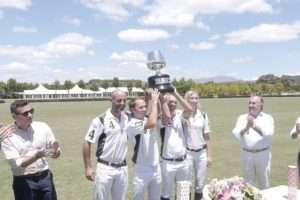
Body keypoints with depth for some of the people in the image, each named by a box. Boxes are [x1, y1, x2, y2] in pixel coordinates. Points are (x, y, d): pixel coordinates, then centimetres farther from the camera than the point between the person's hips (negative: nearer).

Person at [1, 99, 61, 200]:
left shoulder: (43, 127, -3)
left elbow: (55, 155, 0)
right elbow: (16, 164, -16)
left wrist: (55, 150, -24)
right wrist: (37, 155, -31)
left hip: (45, 177, 3)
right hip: (24, 182, -3)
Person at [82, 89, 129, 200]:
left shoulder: (127, 118, 2)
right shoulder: (101, 120, -13)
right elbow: (87, 143, -11)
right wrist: (88, 168, -13)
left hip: (122, 168, 5)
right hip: (105, 168, -5)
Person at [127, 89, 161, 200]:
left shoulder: (148, 120, 4)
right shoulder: (132, 124, -17)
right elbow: (152, 123, -31)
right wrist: (154, 101, -23)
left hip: (156, 168, 7)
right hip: (142, 170, -6)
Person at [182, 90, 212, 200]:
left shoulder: (203, 115, 3)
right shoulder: (183, 115, -7)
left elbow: (206, 136, 6)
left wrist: (209, 155, 5)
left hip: (201, 152, 3)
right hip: (187, 153, -3)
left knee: (200, 183, 12)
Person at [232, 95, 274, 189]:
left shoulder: (268, 118, 0)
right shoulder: (242, 118, 5)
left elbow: (268, 133, -17)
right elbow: (236, 134, -9)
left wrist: (255, 126, -31)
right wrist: (246, 128, -27)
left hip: (263, 154, -1)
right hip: (247, 154, 2)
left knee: (264, 182, 7)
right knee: (248, 182, 12)